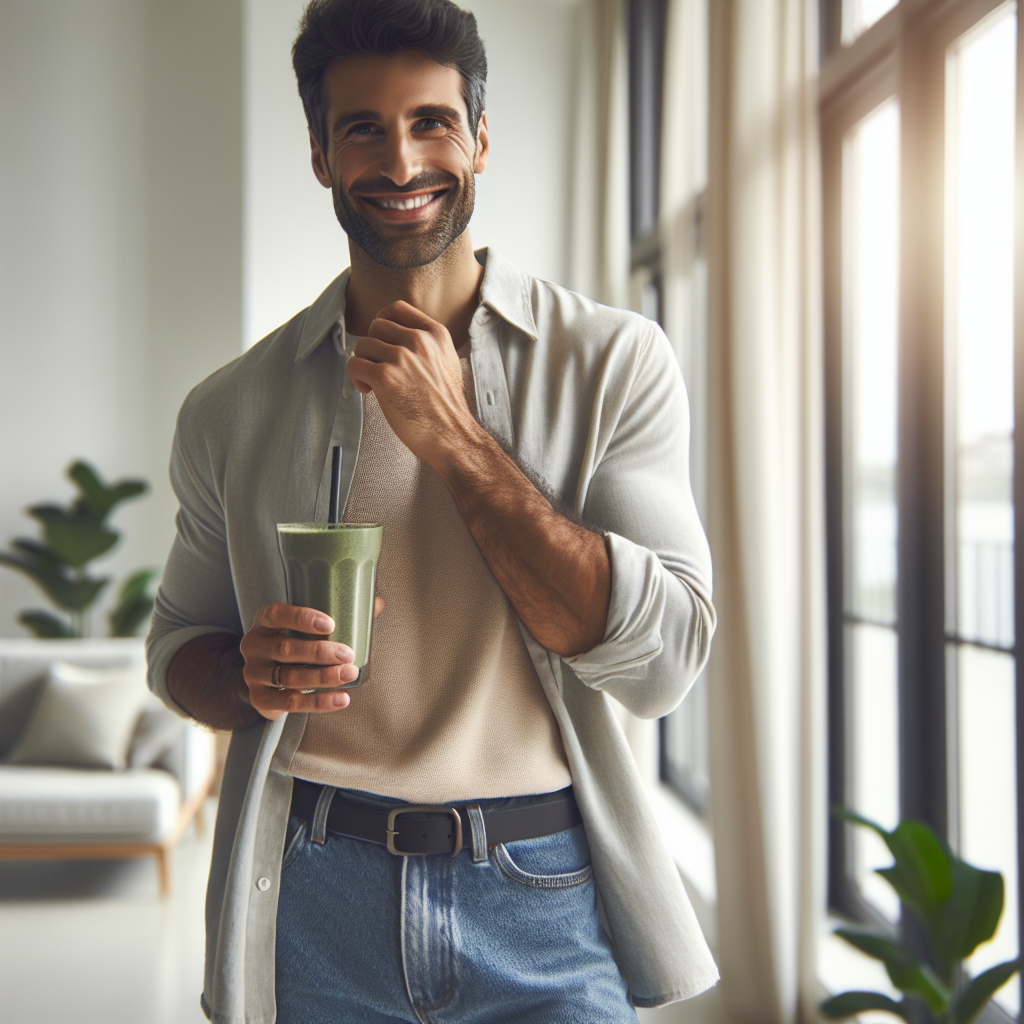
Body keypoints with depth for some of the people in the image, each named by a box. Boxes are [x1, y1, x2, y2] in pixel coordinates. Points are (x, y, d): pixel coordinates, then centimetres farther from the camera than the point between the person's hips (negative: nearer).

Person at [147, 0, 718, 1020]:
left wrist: (455, 439, -17)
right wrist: (250, 679, -11)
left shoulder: (612, 360, -5)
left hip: (543, 906, -1)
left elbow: (661, 660, -13)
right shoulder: (233, 407, 2)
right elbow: (178, 640, 12)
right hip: (314, 904, 2)